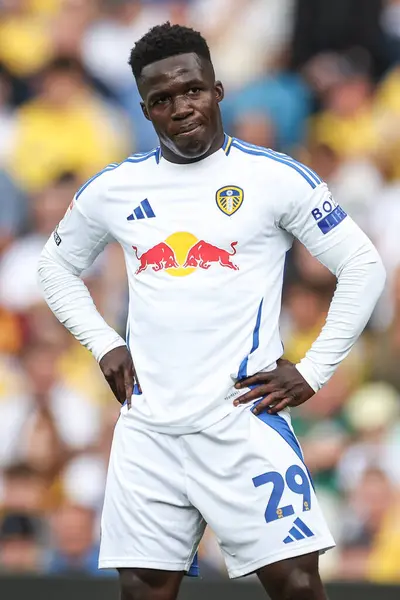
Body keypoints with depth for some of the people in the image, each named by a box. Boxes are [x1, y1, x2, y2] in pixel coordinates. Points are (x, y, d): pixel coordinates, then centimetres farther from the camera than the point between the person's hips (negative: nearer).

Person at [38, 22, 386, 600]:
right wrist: (104, 345, 10)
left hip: (244, 420, -3)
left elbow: (363, 268, 2)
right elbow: (56, 268, 25)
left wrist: (312, 372, -3)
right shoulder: (113, 189, 9)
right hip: (147, 429, 3)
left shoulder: (276, 177, -2)